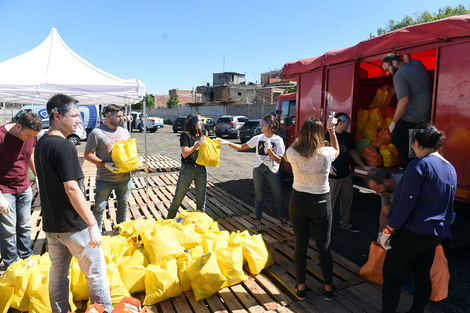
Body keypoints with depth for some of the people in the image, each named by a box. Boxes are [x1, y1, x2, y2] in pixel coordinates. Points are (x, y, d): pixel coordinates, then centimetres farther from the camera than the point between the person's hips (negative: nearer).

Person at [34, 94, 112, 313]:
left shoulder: (41, 144, 7)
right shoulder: (64, 147, -21)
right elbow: (72, 189, -25)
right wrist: (92, 224, -22)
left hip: (51, 223, 8)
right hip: (73, 225, -8)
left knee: (58, 272, 18)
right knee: (96, 271, 7)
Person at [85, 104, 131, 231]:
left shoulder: (125, 132, 9)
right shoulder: (97, 133, -8)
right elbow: (87, 154, -7)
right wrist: (106, 164, -19)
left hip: (124, 177, 5)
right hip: (105, 179, -4)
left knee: (123, 205, 16)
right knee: (99, 207, 6)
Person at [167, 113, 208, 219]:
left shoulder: (201, 135, 9)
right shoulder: (186, 135, -8)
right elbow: (185, 153, -16)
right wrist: (198, 144, -16)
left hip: (201, 169, 5)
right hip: (187, 169, -5)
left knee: (201, 200, 10)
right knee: (178, 198, 7)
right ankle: (169, 220, 25)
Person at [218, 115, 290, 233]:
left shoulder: (278, 140, -6)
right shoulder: (258, 138, 2)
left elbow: (278, 160, -9)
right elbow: (242, 147, 2)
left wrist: (269, 150, -22)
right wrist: (227, 143, -8)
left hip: (272, 171, -2)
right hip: (258, 170, 2)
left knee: (279, 197, 8)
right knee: (259, 197, 9)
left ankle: (284, 219, 30)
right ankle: (258, 222, 22)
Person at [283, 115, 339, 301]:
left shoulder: (293, 153, -14)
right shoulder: (326, 154, -16)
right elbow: (337, 150, 11)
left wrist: (300, 136, 13)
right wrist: (331, 129, 20)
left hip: (298, 201, 1)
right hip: (321, 203, -1)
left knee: (300, 246, 14)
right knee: (324, 247, 15)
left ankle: (301, 287, 28)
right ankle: (328, 288, 30)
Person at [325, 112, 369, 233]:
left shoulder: (348, 136, 10)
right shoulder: (328, 136, -12)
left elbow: (353, 152, 20)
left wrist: (364, 166, 21)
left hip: (346, 175, 7)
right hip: (333, 176, -7)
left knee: (347, 200, 15)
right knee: (330, 202, -2)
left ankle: (345, 223, 31)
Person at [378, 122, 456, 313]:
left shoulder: (419, 165, -17)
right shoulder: (451, 169, 9)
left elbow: (406, 203, -21)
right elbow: (449, 207, 17)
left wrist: (389, 229, -15)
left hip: (412, 233, -8)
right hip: (436, 234, 9)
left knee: (391, 276, 3)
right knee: (422, 276, 19)